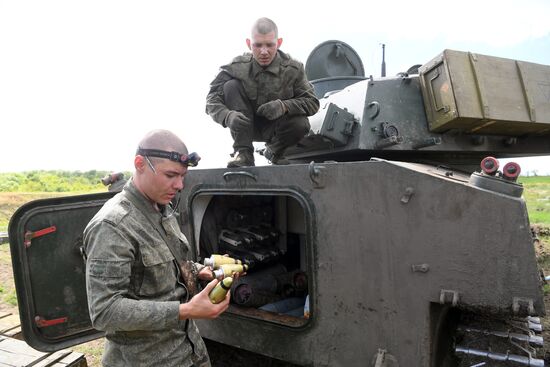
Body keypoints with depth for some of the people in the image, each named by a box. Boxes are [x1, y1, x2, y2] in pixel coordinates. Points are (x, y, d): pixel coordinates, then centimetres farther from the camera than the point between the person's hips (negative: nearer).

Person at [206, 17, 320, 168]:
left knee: (301, 125, -32)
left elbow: (312, 102, -14)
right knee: (231, 86, -23)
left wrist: (284, 106, -33)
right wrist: (228, 116, -41)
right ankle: (243, 153, -23)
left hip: (276, 125, 0)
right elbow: (212, 100, -18)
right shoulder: (238, 67, -16)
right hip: (246, 126, 1)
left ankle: (274, 151, 6)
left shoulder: (293, 69, -15)